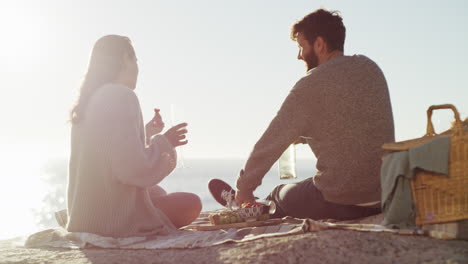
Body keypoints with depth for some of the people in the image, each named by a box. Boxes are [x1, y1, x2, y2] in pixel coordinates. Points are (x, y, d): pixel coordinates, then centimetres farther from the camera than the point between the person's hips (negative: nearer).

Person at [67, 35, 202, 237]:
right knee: (191, 204, 5)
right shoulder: (122, 95, -17)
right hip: (116, 218, -9)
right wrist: (164, 142, -7)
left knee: (157, 192, 31)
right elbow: (133, 169, -24)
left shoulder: (88, 101, 11)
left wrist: (147, 133, 22)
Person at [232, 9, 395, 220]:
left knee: (279, 196, 22)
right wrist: (305, 133, 25)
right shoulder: (370, 68, 5)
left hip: (340, 203, -6)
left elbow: (271, 143, -7)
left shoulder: (311, 85, -13)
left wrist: (245, 188, 6)